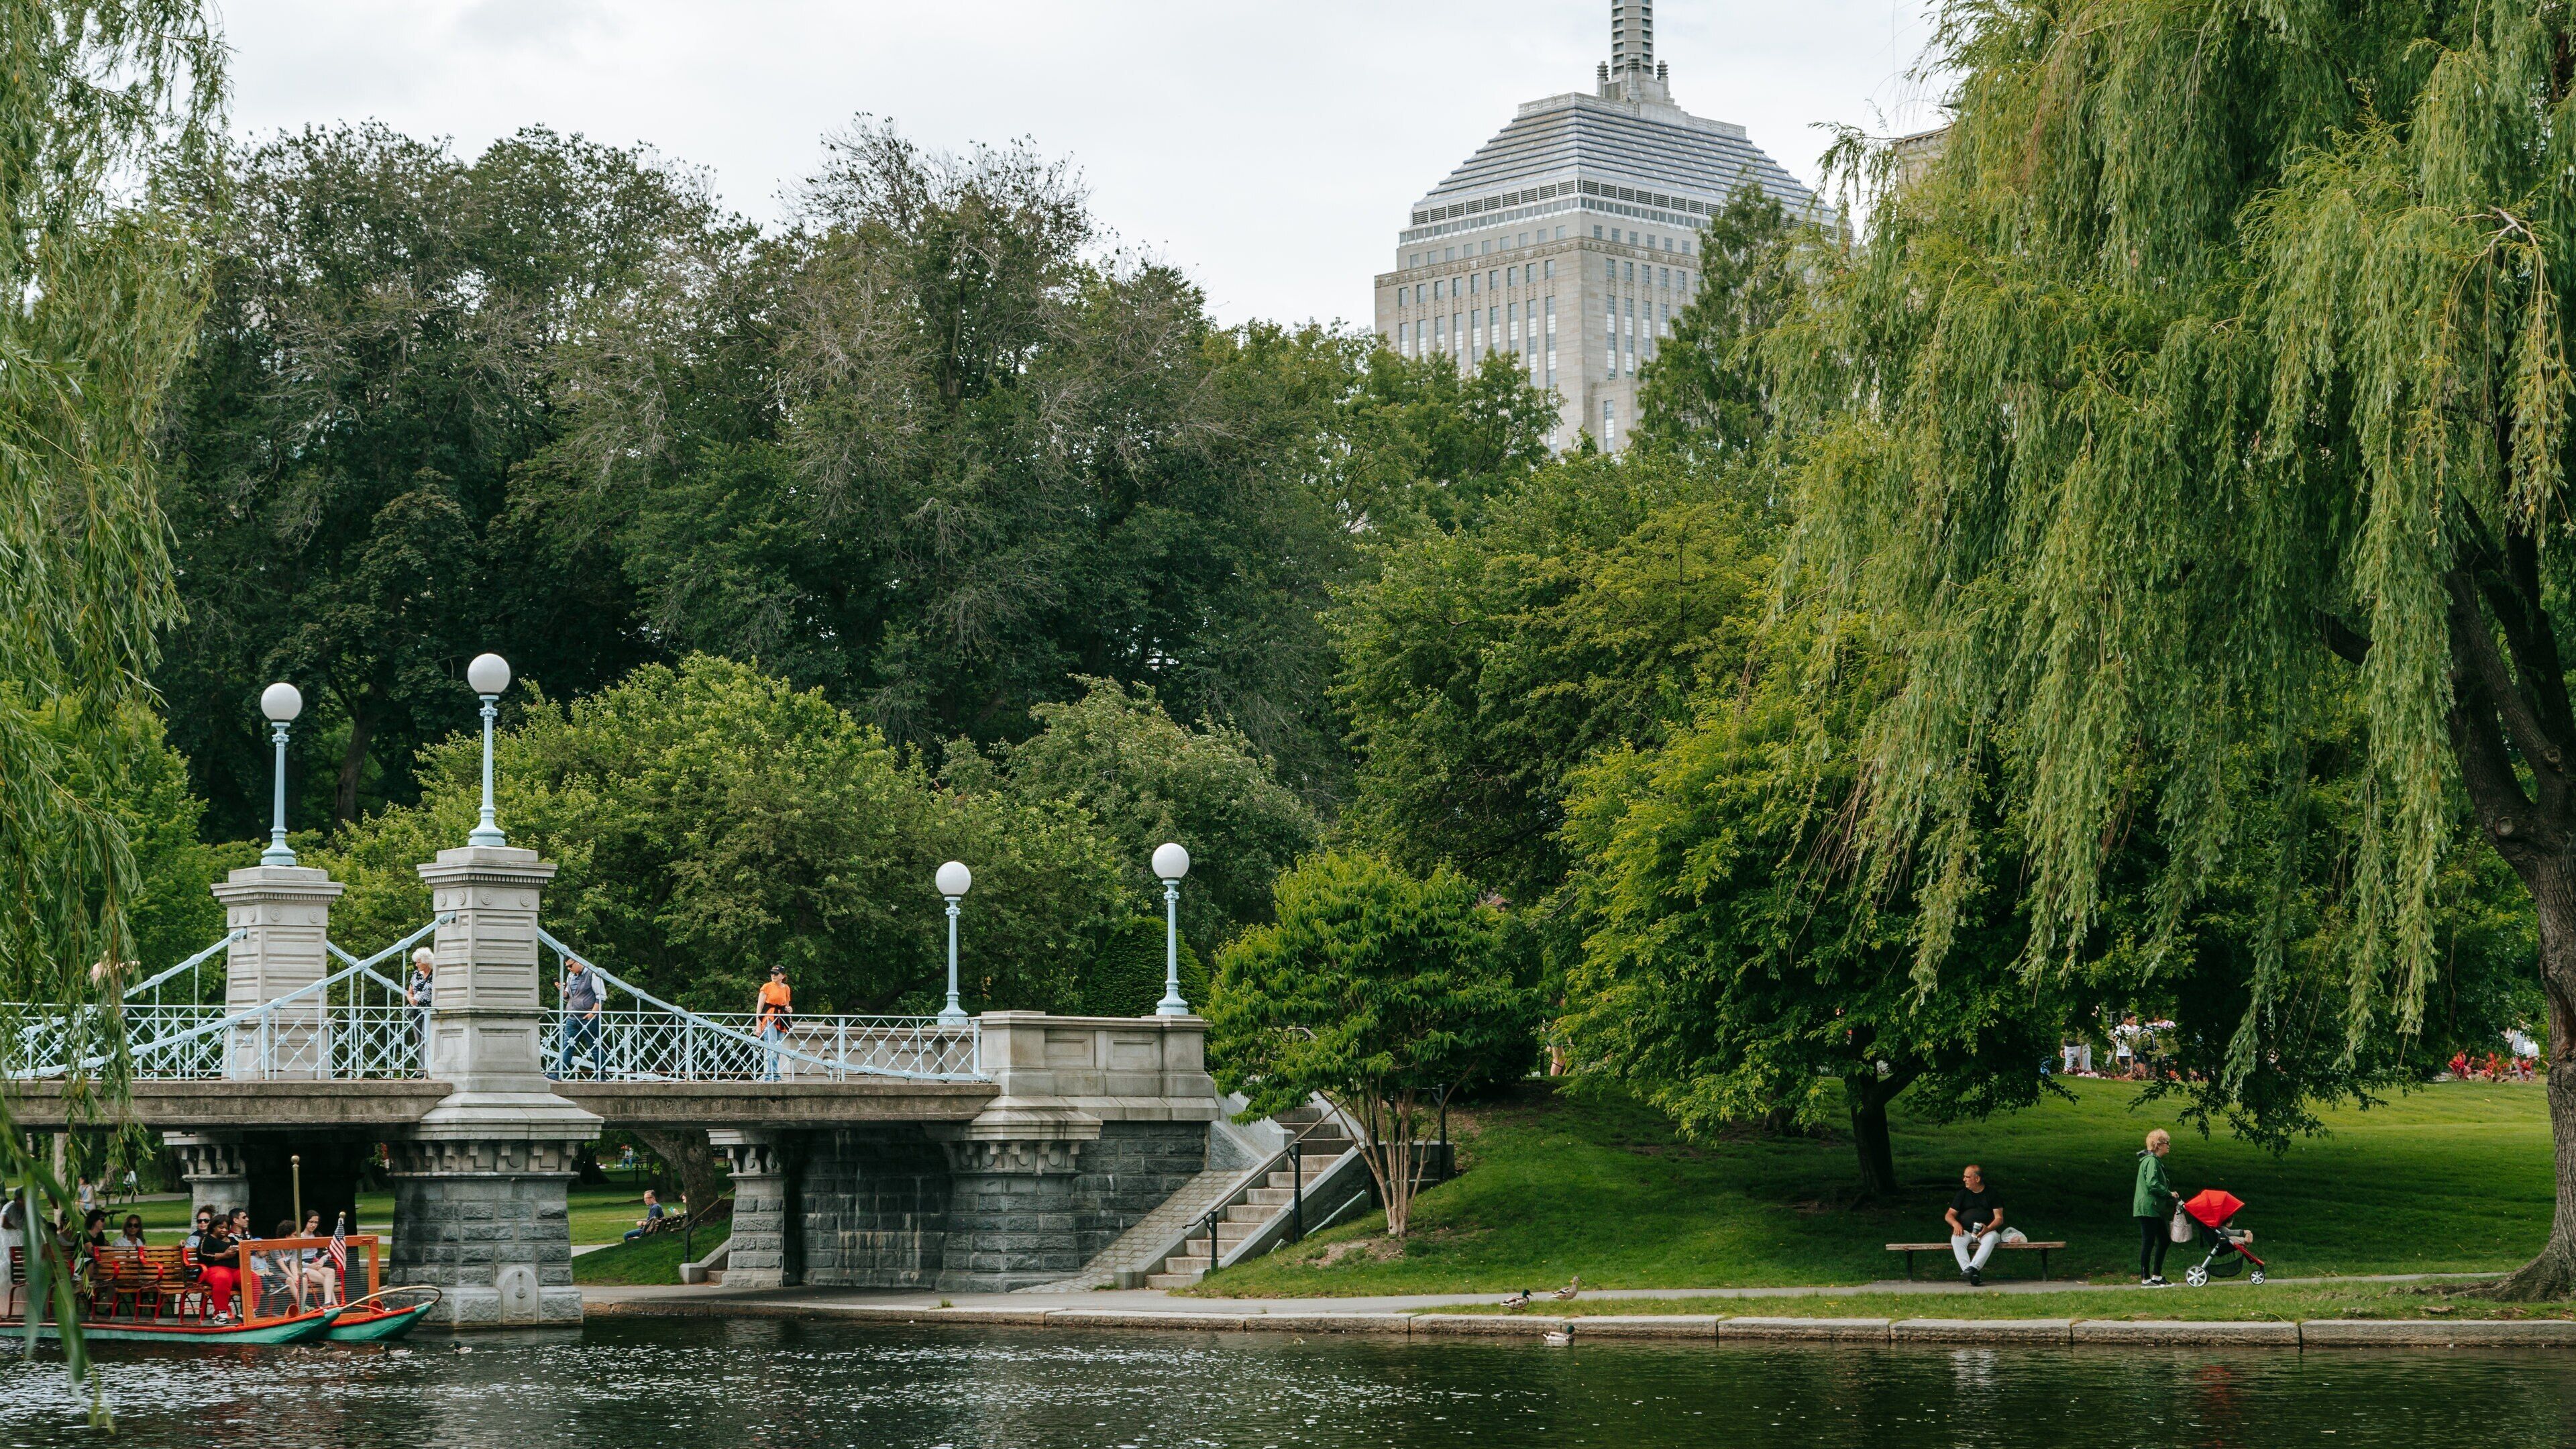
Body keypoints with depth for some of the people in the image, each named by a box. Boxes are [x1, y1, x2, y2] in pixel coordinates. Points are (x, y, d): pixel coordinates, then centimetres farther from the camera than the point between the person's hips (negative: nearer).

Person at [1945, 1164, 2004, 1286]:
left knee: (1991, 1239, -38)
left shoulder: (1991, 1194, 8)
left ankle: (1972, 1268, -52)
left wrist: (1988, 1229, -18)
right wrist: (1956, 1224, -12)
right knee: (1956, 1239, -33)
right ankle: (1973, 1275, -47)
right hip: (1966, 1231, 2)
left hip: (1987, 1231, -2)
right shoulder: (1962, 1194, 15)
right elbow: (1949, 1215, 13)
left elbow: (1999, 1218, 2)